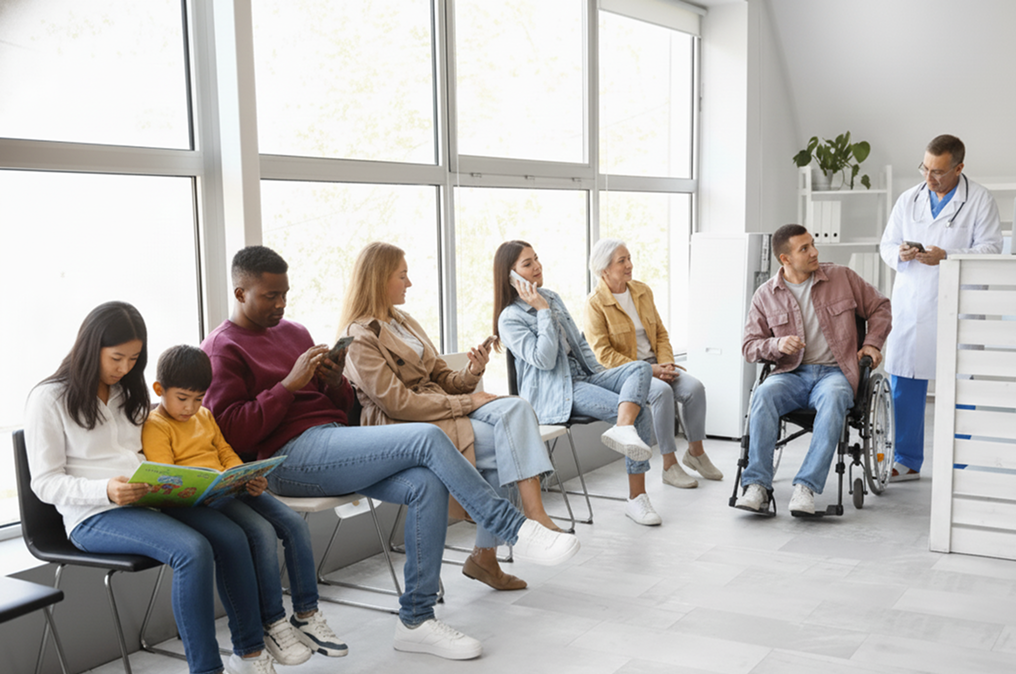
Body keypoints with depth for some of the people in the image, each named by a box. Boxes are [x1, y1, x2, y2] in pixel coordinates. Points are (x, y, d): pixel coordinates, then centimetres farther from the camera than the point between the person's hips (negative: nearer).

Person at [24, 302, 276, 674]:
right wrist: (106, 490, -23)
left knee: (231, 537, -19)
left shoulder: (129, 393, 20)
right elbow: (45, 483, -6)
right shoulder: (49, 399, -2)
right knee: (192, 550, -31)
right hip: (93, 517, -6)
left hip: (147, 501, 6)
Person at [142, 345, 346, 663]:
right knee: (262, 532, -28)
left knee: (295, 524, -11)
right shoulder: (155, 426, -4)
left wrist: (249, 479, -1)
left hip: (234, 490, 8)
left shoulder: (205, 416, 21)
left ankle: (306, 615, -5)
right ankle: (273, 625, -18)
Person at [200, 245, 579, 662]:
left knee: (427, 483, -20)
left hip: (333, 444, 7)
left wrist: (335, 382, 1)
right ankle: (514, 530, -13)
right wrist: (291, 384, -14)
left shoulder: (294, 332, 23)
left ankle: (416, 619, -13)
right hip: (290, 458, -7)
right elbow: (233, 433, -12)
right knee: (427, 437, -23)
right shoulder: (222, 350, 1)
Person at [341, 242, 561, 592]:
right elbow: (398, 404, -16)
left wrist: (472, 373, -3)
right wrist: (466, 402, -14)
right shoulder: (360, 339, -8)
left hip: (443, 407, 8)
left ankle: (534, 512, -24)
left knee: (516, 408, -19)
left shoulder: (405, 323, 20)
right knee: (506, 446, -23)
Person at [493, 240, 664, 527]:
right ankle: (636, 498, -25)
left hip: (584, 377, 8)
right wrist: (543, 312, -15)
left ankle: (623, 429, -47)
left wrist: (599, 370, 11)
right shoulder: (510, 319, -6)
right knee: (640, 413, -24)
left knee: (641, 367, -23)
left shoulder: (551, 297, 18)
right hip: (554, 393, -8)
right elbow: (544, 359, -18)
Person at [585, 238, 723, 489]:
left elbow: (661, 333, 15)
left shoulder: (643, 291, 10)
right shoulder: (595, 304, -10)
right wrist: (648, 371, -20)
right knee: (662, 391, -33)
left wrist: (666, 363, -5)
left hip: (654, 363, 6)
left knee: (694, 387, -19)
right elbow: (604, 354, -15)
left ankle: (695, 452, 0)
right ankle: (669, 466, -22)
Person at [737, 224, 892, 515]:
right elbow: (749, 345, 9)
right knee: (763, 395, -33)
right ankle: (757, 486, -34)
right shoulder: (765, 295, 7)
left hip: (833, 372, -1)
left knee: (834, 397, -38)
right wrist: (777, 345, -11)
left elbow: (879, 308, 19)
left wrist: (872, 343, 4)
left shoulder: (842, 277, 9)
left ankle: (806, 487, -40)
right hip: (790, 374, 1)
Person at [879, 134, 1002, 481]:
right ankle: (907, 461, 15)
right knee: (904, 383, 4)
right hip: (910, 304, 4)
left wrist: (946, 256, -19)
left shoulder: (980, 200, 1)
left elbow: (990, 248, -6)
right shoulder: (908, 199, 13)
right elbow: (887, 244, 15)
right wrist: (901, 253, -8)